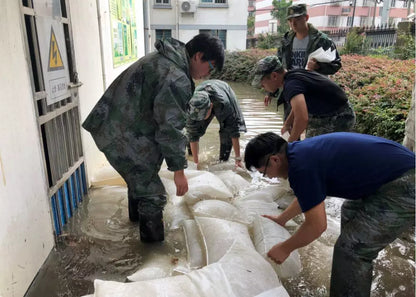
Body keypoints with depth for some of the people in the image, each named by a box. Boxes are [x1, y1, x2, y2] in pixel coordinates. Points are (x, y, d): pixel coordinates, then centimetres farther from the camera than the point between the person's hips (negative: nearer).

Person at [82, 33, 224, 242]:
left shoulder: (161, 59, 10)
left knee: (139, 178, 31)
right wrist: (178, 170, -14)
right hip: (124, 139, -11)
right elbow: (170, 127, -23)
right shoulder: (176, 78, -24)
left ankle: (137, 214, 56)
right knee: (153, 194, 1)